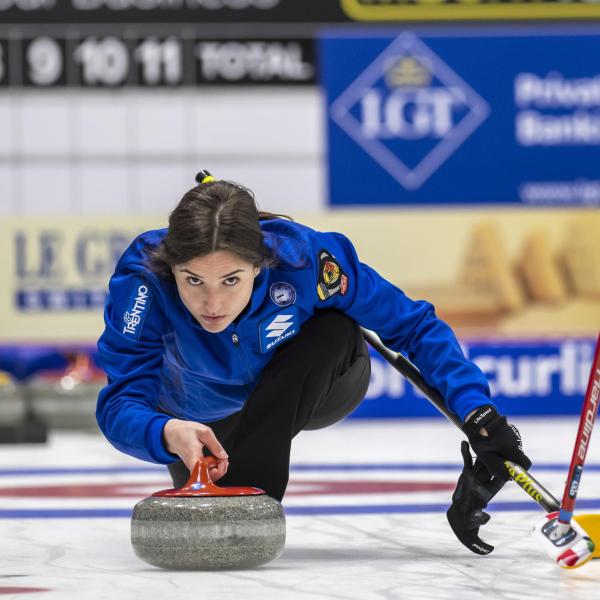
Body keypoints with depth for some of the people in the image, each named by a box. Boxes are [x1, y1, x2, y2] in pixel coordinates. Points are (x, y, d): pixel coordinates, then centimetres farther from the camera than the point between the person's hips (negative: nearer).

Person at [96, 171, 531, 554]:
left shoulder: (302, 257, -37)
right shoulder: (143, 278, -37)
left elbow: (414, 325, -27)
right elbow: (120, 403, -41)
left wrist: (478, 412, -38)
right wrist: (168, 433, -64)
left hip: (310, 390, -1)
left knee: (332, 330, -31)